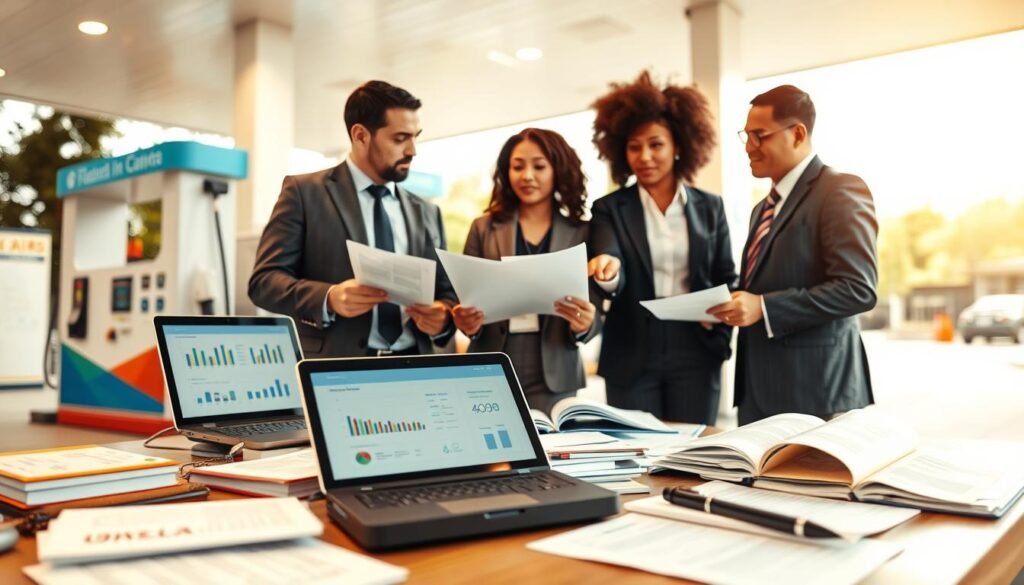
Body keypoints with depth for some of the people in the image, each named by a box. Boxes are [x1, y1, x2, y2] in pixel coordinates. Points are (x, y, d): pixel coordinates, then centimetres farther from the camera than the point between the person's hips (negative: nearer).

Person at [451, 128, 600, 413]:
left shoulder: (582, 233, 4)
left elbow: (593, 317, 2)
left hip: (553, 379, 0)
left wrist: (583, 325, -20)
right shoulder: (484, 228, 6)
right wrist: (466, 321, -16)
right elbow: (467, 297, 6)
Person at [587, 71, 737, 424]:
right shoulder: (609, 209, 2)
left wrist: (720, 334, -5)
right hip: (632, 356, -1)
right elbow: (614, 278, -12)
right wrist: (607, 270, -35)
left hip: (695, 353, 1)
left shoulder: (709, 206, 7)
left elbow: (726, 279, 11)